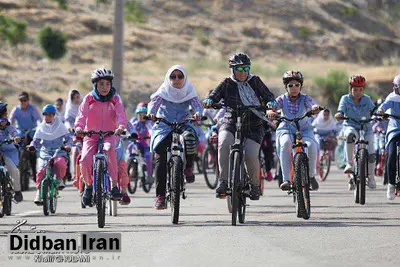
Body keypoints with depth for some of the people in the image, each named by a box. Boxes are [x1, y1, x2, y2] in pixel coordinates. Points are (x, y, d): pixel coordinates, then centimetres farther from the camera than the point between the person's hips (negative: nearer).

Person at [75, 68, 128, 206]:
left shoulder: (115, 99, 2)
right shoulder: (89, 99, 1)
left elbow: (121, 114, -13)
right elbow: (82, 114, -12)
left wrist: (121, 126, -35)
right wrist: (79, 127, -33)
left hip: (109, 135, -1)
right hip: (91, 136, 1)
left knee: (109, 149, -36)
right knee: (85, 160, -24)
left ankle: (114, 186, -28)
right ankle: (88, 186, 7)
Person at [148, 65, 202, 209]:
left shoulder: (188, 92, 6)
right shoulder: (163, 91, 2)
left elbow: (197, 103, -8)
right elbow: (154, 102, -13)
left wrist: (198, 113, -33)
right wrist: (151, 112, -36)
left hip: (183, 125, 0)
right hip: (164, 127, 0)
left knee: (190, 137, -36)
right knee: (161, 159, -16)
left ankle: (188, 167, -9)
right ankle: (160, 195, -9)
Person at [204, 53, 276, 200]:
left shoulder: (255, 81, 6)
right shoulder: (227, 83, 4)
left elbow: (268, 95, 4)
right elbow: (214, 96, -1)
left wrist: (270, 103, -19)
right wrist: (209, 101, -24)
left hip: (253, 127, 0)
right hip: (231, 123, 0)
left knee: (251, 155, -21)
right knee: (224, 143, -32)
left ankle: (255, 185, 8)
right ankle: (224, 181, -24)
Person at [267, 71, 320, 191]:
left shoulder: (305, 99, -8)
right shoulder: (282, 99, -7)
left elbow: (313, 104, -28)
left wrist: (315, 108, -53)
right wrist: (270, 112, -50)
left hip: (304, 130, 0)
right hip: (286, 129, 0)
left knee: (311, 146, -30)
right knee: (285, 143, -35)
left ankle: (311, 176, -3)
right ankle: (286, 179, -33)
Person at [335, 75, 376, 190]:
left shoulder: (367, 99, 1)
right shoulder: (345, 99, 0)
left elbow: (373, 109, -11)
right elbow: (341, 111, -10)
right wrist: (339, 115, -34)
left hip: (365, 128, 1)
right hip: (350, 126, -1)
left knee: (371, 154, -15)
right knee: (350, 134, -40)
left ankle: (371, 177, 12)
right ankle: (349, 163, -33)